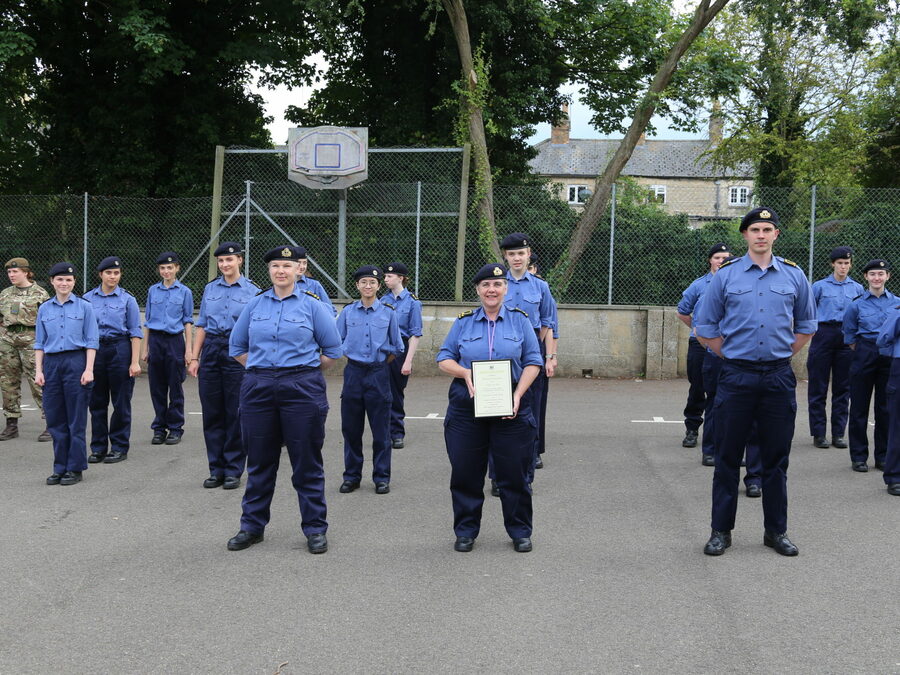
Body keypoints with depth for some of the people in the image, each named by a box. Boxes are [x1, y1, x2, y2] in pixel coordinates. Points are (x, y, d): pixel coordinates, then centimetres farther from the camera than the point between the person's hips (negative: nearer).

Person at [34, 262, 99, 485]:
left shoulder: (84, 307, 1)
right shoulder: (44, 309, 10)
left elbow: (91, 341, -1)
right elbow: (40, 343, 12)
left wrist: (89, 369, -9)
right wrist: (38, 371, 4)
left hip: (76, 362, -3)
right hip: (51, 364, 3)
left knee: (76, 419, 0)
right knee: (55, 419, 6)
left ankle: (75, 468, 7)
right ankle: (60, 467, 15)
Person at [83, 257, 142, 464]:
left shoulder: (127, 299, 0)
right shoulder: (88, 298, 6)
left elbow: (135, 332, -1)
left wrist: (135, 362, -8)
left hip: (120, 349, -2)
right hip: (95, 350, 2)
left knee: (121, 401, 2)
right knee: (97, 402, 6)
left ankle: (120, 447, 11)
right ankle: (98, 447, 16)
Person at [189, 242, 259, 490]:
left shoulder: (252, 291, 0)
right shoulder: (210, 289, 11)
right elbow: (201, 325, 14)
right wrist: (194, 358, 8)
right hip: (211, 351, 4)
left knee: (235, 413, 1)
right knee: (212, 413, 5)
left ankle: (233, 471, 10)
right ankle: (216, 469, 15)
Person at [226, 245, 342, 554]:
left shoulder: (312, 306, 0)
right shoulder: (254, 305, 8)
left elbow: (333, 350, 5)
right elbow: (236, 347, 17)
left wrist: (304, 370, 5)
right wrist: (261, 368, 9)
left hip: (302, 389, -3)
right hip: (258, 389, 3)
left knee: (307, 463, 3)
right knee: (259, 462, 10)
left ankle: (315, 529, 13)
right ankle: (252, 526, 22)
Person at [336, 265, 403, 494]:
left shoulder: (388, 312, 1)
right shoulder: (347, 312, 4)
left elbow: (397, 347, 10)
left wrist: (380, 361, 11)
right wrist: (352, 358, 8)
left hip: (378, 374, -1)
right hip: (353, 373, 1)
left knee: (380, 428, 2)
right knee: (351, 428, 6)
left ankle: (382, 477, 11)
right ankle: (351, 476, 16)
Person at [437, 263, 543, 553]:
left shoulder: (520, 320, 4)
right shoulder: (464, 322, 6)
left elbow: (533, 362, 1)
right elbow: (444, 358, 7)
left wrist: (517, 396, -12)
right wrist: (464, 373, -14)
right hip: (466, 408, 1)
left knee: (514, 473, 4)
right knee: (465, 473, 6)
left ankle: (520, 531, 20)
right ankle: (466, 530, 21)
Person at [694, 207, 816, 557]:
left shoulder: (794, 276, 6)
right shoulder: (725, 275, 2)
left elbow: (806, 326, 17)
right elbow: (705, 327, 8)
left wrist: (782, 354, 10)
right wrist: (731, 355, 4)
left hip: (779, 377, 1)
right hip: (736, 376, -1)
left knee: (776, 458, 8)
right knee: (727, 458, 3)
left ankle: (776, 530, 19)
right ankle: (721, 531, 12)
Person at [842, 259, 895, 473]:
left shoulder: (896, 302, 5)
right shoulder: (856, 304, 1)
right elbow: (849, 334, 8)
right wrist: (861, 351, 3)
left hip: (889, 357, 2)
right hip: (864, 356, -1)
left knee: (886, 407, 6)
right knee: (859, 407, 1)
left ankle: (883, 456, 17)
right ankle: (859, 456, 9)